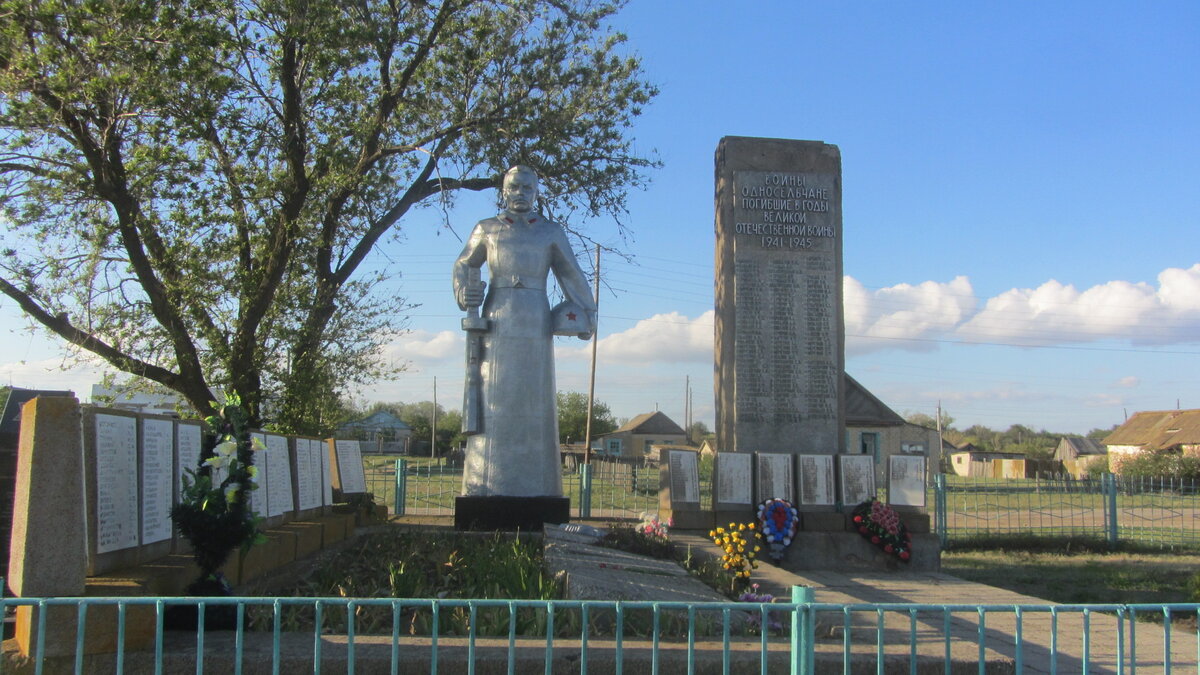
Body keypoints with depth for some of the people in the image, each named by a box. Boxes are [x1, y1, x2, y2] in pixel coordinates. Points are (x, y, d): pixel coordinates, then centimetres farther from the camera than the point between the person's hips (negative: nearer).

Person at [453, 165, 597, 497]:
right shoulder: (487, 230, 12)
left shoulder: (550, 232, 11)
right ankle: (487, 483, -2)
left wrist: (586, 312, 16)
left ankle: (533, 485, -1)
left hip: (535, 323, 0)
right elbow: (463, 266, 23)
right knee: (492, 399, -4)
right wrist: (464, 293, 5)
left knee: (533, 400, -2)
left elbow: (572, 276, 18)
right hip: (497, 322, 0)